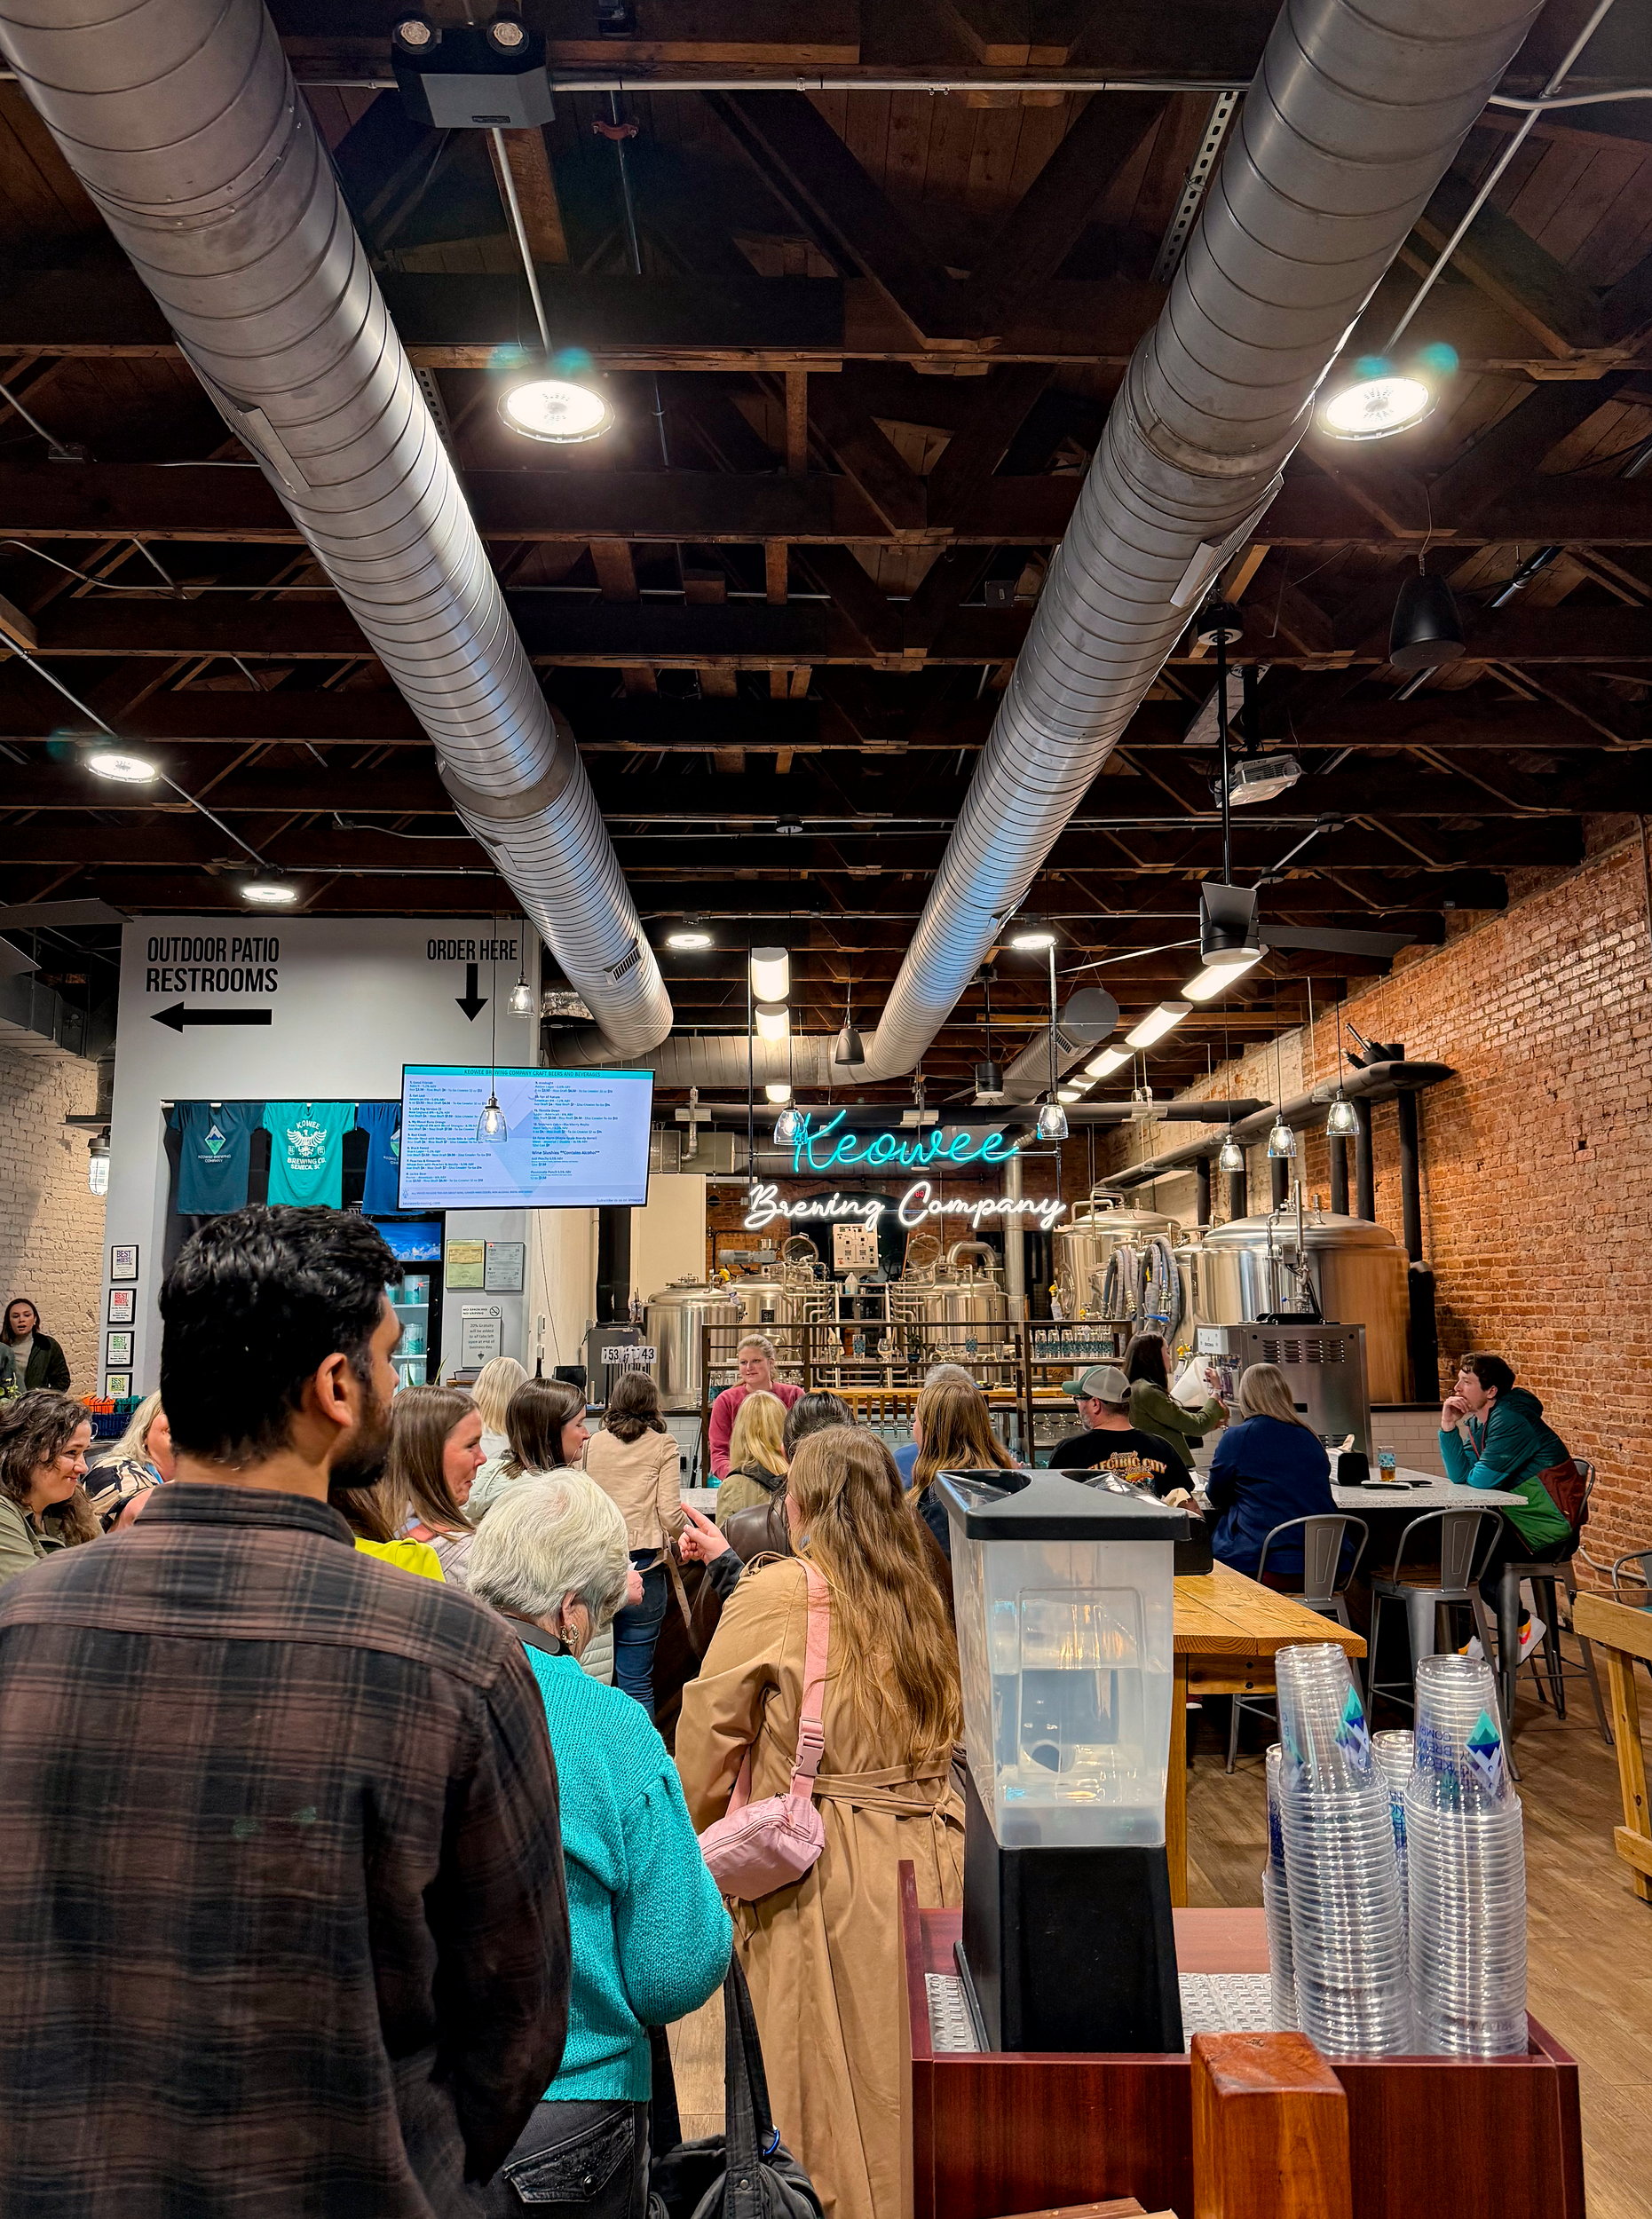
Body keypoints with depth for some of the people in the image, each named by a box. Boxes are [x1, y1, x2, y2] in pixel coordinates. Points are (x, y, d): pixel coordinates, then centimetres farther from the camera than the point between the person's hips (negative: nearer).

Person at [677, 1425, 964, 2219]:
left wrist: (695, 1844, 12)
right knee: (914, 2082, 17)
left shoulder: (777, 1595, -12)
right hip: (930, 1857, 6)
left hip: (827, 1873, -6)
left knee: (832, 2086, 9)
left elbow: (707, 1733, -5)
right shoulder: (919, 1590, 4)